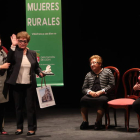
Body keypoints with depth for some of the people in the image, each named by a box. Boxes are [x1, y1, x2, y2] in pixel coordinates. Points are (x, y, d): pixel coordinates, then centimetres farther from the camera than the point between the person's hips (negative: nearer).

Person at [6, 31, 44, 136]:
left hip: (30, 84, 1)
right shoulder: (15, 52, -1)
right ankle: (19, 128, 23)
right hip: (17, 84, 0)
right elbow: (9, 60, -22)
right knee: (18, 107, 11)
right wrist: (13, 45, -25)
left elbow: (36, 67, 13)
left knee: (31, 106, 3)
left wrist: (40, 72, -8)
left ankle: (32, 128, 12)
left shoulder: (32, 53, 7)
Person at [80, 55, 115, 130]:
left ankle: (98, 122, -25)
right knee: (83, 99, -30)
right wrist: (90, 92, -9)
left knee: (101, 100, -38)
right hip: (90, 94, 3)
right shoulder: (88, 75, 19)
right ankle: (85, 121, -22)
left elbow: (111, 85, 3)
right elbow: (84, 88, 15)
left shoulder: (107, 72, 11)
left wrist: (101, 91, -10)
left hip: (103, 94, -3)